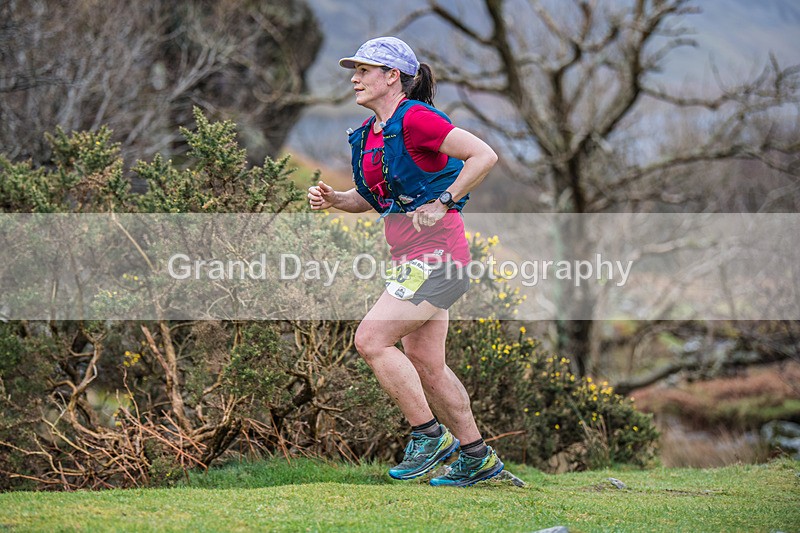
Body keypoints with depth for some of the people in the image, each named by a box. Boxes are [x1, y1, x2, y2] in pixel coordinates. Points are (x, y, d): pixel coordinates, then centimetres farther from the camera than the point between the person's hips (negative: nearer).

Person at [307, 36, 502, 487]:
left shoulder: (416, 119, -13)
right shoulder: (369, 133, 13)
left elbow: (485, 155, -20)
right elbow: (373, 198, 24)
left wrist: (441, 204, -19)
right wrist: (334, 199, 5)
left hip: (437, 251, -10)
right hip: (413, 257, 10)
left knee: (371, 340, -14)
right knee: (424, 363, 12)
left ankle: (430, 435, -2)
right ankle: (477, 457, 22)